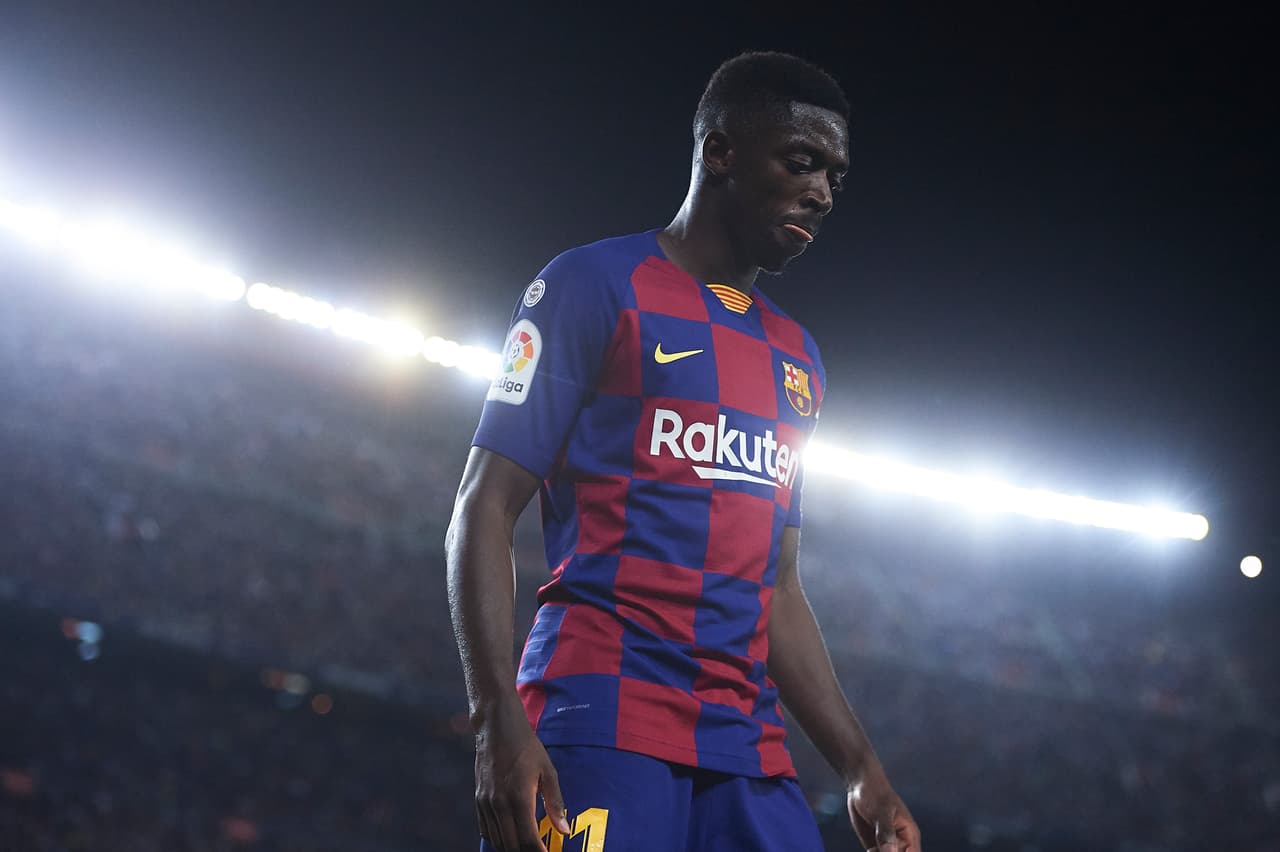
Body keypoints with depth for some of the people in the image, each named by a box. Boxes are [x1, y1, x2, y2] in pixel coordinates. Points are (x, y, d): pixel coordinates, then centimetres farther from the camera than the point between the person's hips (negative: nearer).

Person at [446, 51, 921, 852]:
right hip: (601, 722, -6)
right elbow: (486, 507, -4)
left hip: (748, 748, 7)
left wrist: (862, 767, 17)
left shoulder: (797, 358, 22)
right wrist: (499, 722, -16)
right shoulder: (598, 284, 1)